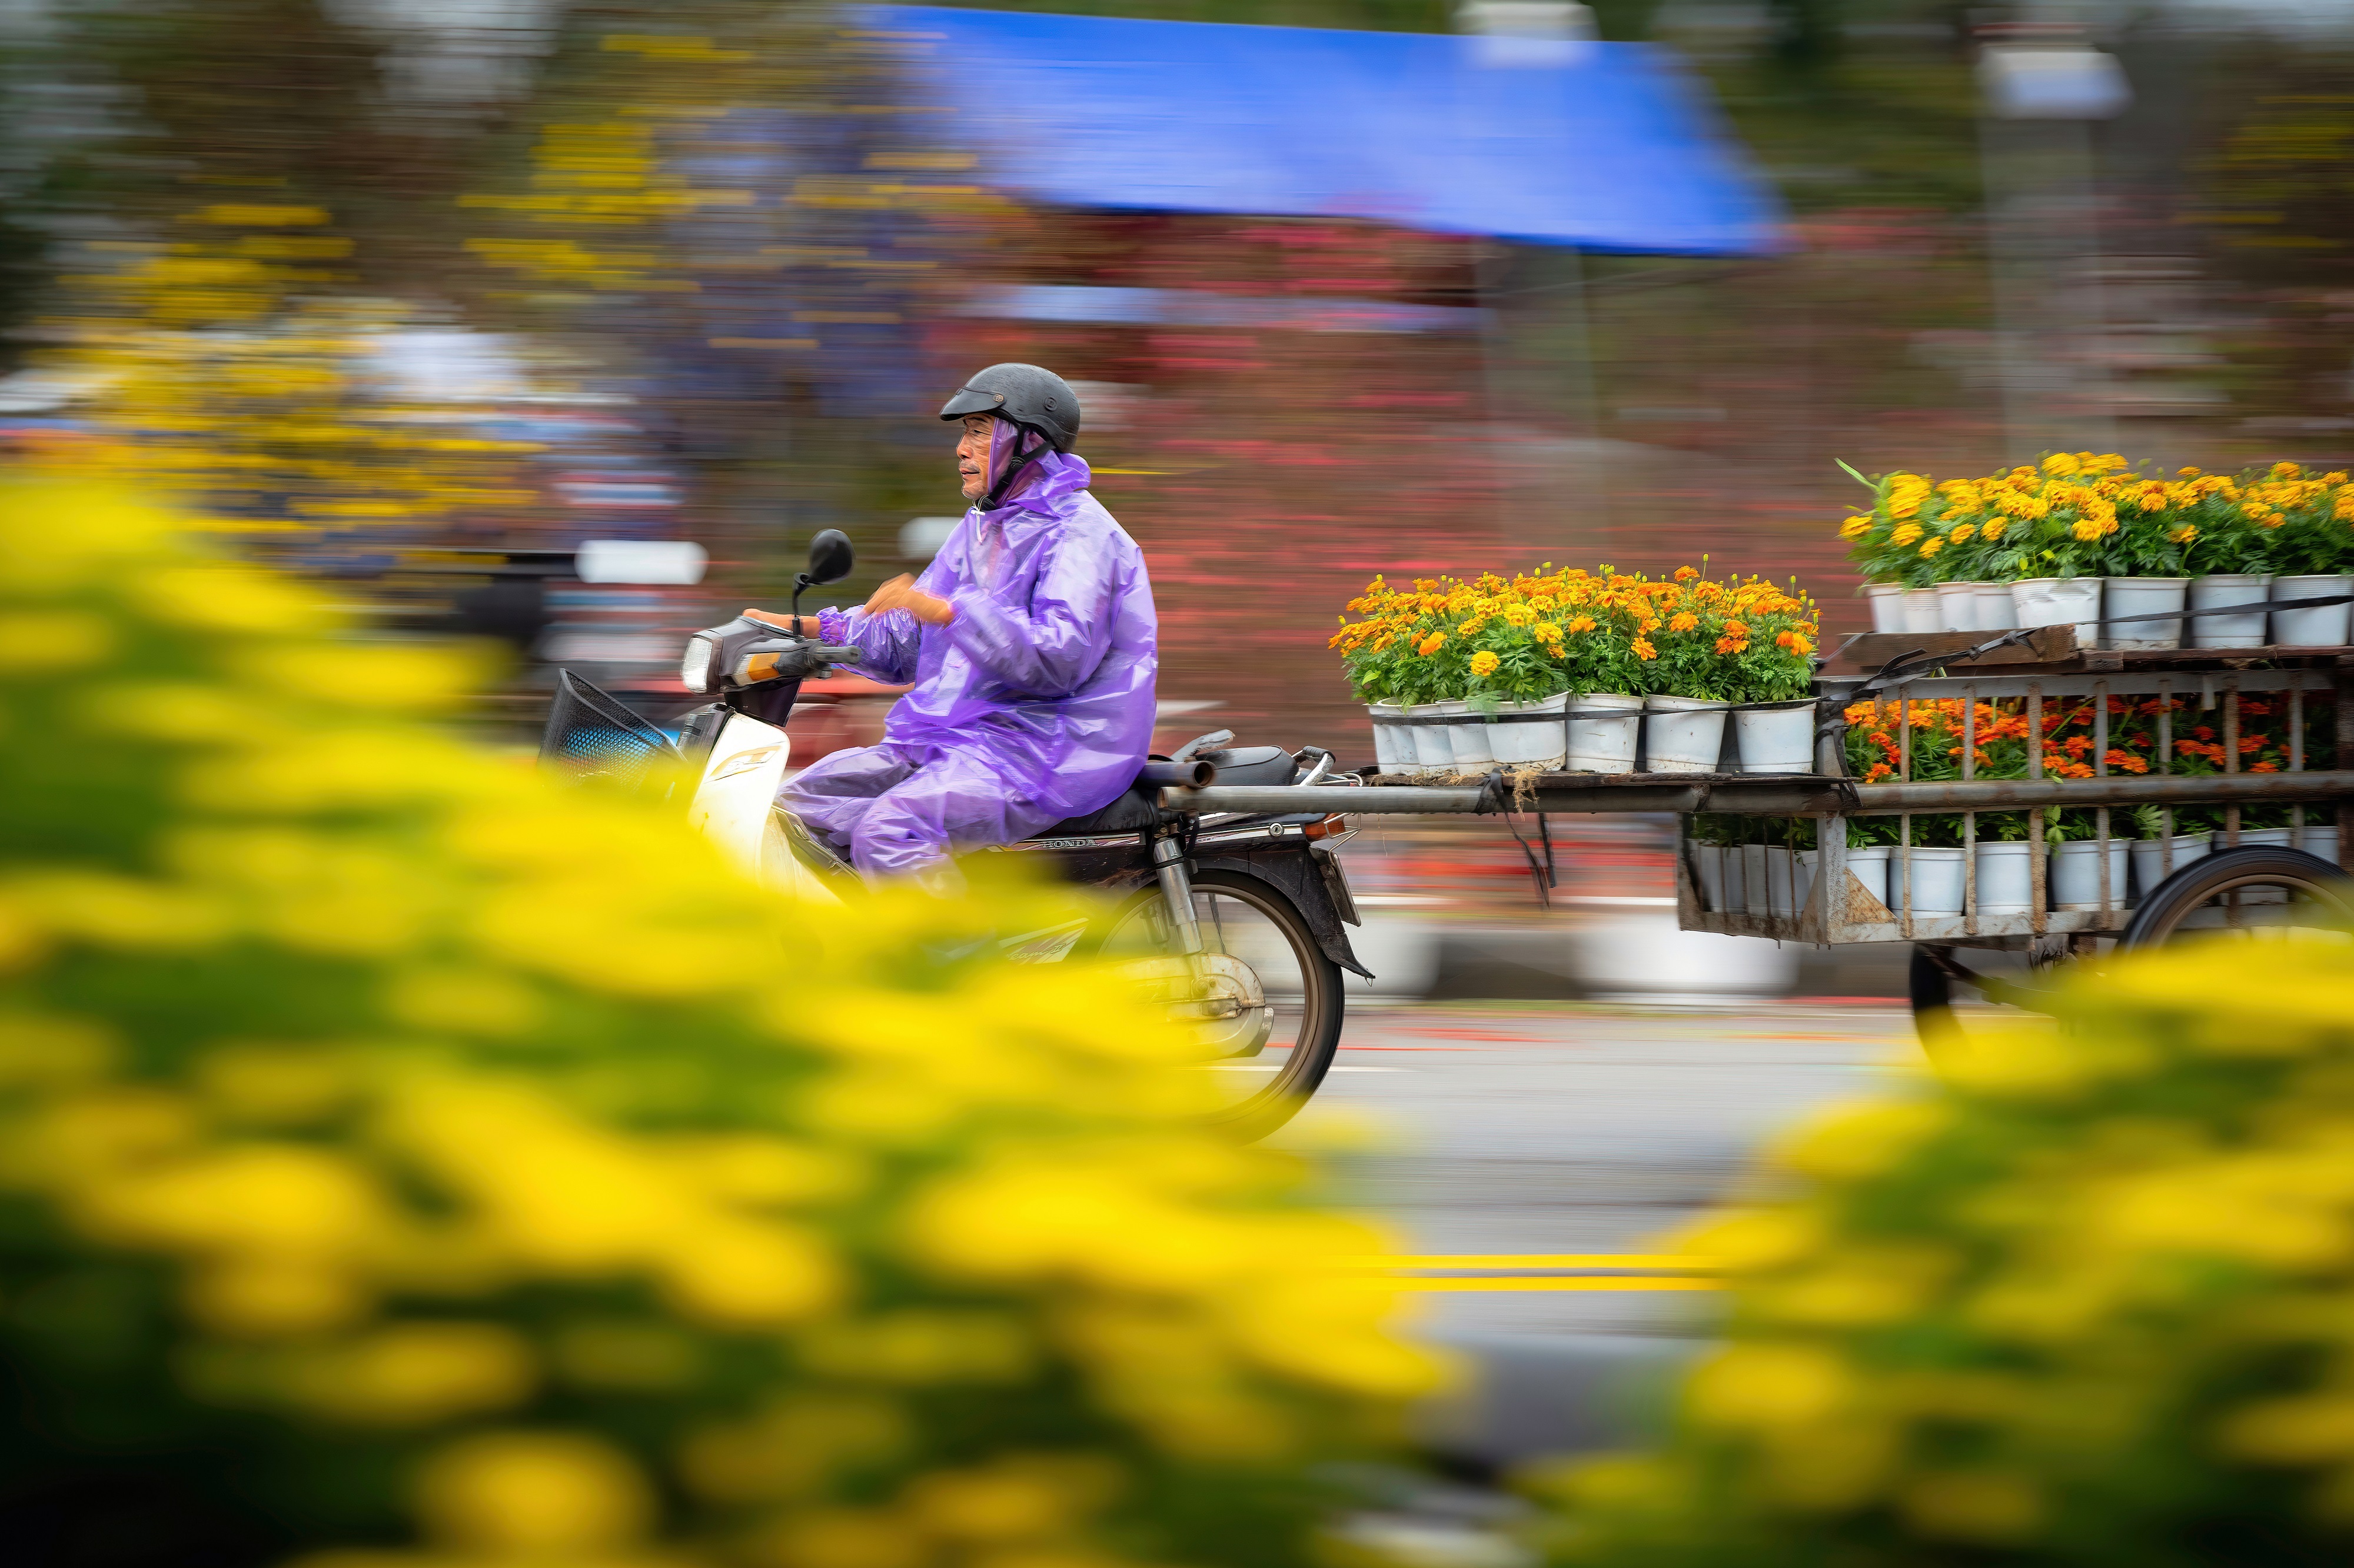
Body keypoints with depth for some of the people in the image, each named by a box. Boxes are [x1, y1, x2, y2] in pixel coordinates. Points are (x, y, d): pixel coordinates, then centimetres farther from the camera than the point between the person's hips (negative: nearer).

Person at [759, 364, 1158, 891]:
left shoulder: (1079, 533, -10)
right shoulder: (981, 530, 21)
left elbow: (1060, 658, -24)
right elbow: (903, 647, 24)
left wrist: (947, 611, -29)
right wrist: (808, 629, 10)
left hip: (1036, 748, -10)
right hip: (951, 743, 10)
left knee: (887, 831, -32)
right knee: (797, 802, 0)